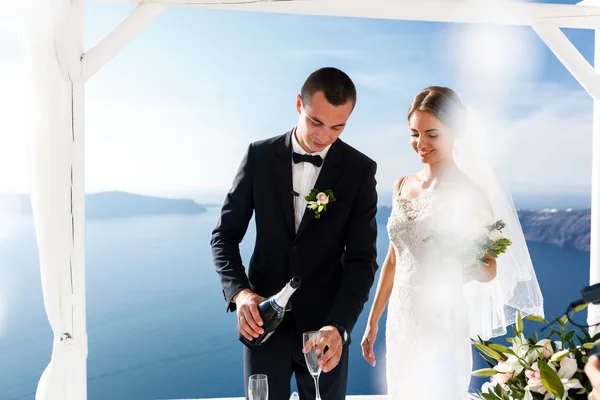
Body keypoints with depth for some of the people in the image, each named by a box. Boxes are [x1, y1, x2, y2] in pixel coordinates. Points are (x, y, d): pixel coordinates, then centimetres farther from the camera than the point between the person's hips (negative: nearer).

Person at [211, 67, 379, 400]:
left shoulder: (360, 170, -6)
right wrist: (239, 291, -17)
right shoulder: (259, 156, -4)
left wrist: (339, 325, -23)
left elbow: (362, 257, -10)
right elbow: (225, 234, -1)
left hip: (325, 326, 0)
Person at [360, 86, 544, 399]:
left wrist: (460, 267, -31)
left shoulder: (470, 195, -13)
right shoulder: (402, 186, 3)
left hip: (443, 324, -5)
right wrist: (373, 321, 12)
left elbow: (490, 270, -8)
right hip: (400, 322, 6)